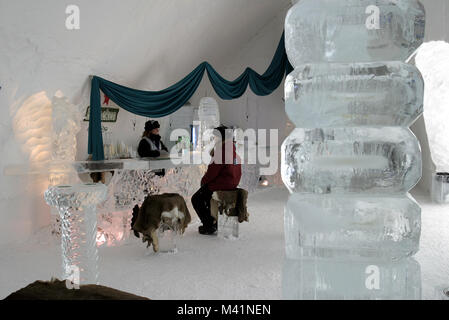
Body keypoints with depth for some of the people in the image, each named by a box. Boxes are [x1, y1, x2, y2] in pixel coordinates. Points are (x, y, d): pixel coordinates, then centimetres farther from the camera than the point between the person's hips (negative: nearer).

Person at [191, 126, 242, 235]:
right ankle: (213, 220, 34)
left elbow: (213, 171, -19)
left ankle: (209, 226, 4)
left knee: (196, 199, 4)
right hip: (233, 183, 10)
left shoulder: (222, 151, -21)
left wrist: (203, 181, -2)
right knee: (206, 193, 32)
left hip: (222, 184, -10)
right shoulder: (233, 148, 8)